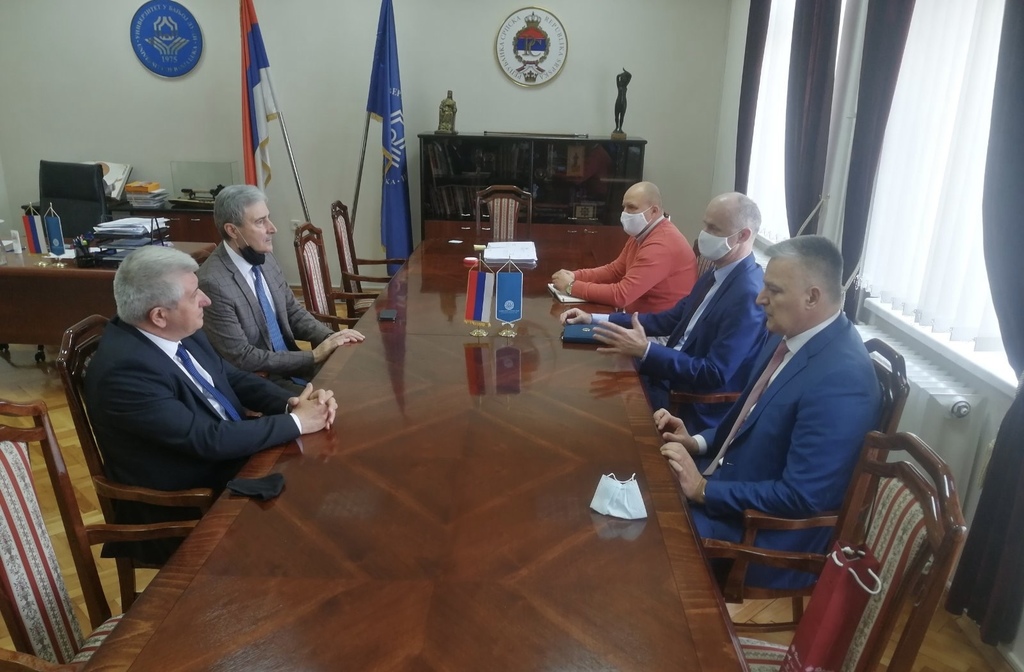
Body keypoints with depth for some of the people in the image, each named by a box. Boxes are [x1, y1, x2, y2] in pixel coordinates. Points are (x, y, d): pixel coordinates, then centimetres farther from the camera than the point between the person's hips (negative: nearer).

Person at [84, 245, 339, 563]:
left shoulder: (180, 331, -4)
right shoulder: (124, 369, -28)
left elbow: (233, 378, 5)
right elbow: (209, 440, -28)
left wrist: (292, 402, -13)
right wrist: (295, 422, -21)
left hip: (228, 460, 7)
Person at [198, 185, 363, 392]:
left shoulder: (264, 258, 1)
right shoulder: (213, 282, -22)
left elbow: (292, 312, 11)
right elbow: (242, 358, -21)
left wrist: (329, 337, -7)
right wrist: (313, 356, -18)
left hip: (289, 364, 7)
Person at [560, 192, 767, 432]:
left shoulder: (749, 295, -23)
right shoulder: (716, 275, 6)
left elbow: (714, 375, -25)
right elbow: (671, 319, 11)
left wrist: (645, 351, -29)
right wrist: (595, 319, 5)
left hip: (696, 409, -8)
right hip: (672, 376, 8)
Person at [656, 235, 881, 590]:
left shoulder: (840, 379, -27)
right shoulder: (790, 336, 1)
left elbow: (800, 497, -26)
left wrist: (704, 490, -22)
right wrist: (698, 442, 0)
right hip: (731, 482, 8)